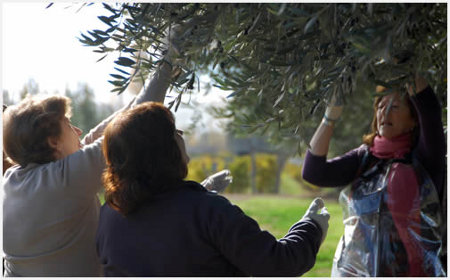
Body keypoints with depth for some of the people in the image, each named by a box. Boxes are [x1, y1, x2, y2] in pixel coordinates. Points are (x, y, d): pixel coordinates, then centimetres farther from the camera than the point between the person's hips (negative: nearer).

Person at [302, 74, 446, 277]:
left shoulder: (424, 158, -1)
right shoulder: (364, 158, 10)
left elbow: (430, 110, -19)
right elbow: (313, 172, -2)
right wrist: (331, 116, -5)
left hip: (412, 271, -3)